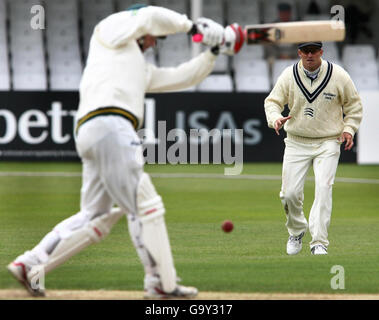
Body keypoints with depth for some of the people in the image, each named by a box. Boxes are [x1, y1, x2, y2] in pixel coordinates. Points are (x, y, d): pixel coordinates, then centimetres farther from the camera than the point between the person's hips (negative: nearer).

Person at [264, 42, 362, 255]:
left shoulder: (338, 75, -5)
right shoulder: (289, 76, -3)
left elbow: (354, 104, 7)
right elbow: (273, 101, 4)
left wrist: (349, 129, -5)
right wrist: (276, 118, -17)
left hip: (328, 142, -2)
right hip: (296, 142, 2)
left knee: (324, 188, -18)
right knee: (290, 193, -5)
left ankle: (319, 243, -17)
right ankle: (297, 231, 24)